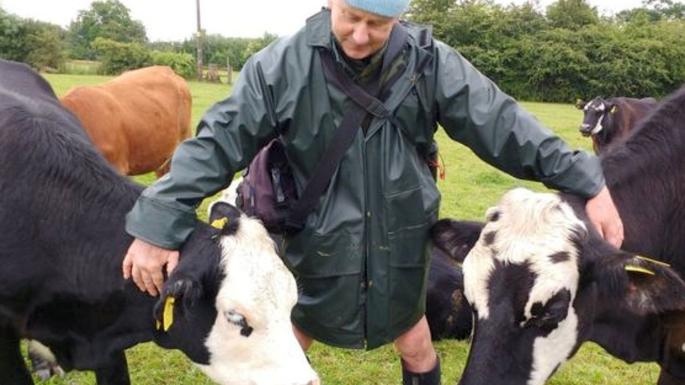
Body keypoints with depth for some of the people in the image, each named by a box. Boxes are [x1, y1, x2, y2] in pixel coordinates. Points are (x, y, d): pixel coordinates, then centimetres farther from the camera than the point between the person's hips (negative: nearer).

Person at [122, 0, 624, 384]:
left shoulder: (430, 62, -13)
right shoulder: (285, 64, -17)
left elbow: (504, 125, -10)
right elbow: (219, 141, -17)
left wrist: (586, 183, -12)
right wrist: (159, 225, -20)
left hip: (399, 243, 1)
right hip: (315, 242, -1)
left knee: (415, 344, 23)